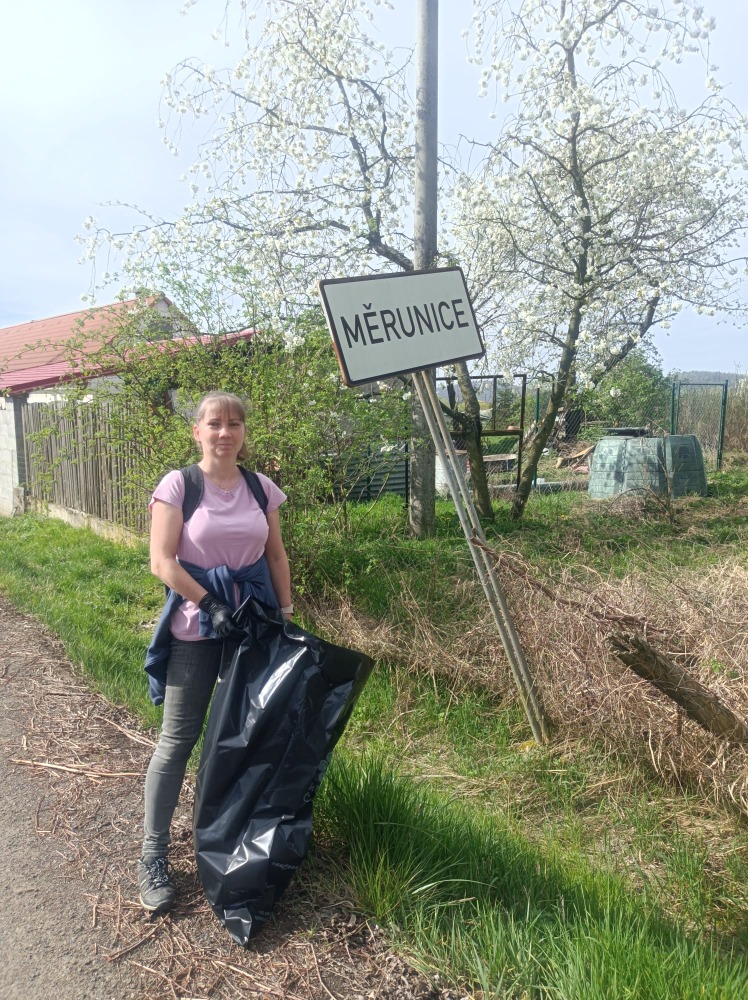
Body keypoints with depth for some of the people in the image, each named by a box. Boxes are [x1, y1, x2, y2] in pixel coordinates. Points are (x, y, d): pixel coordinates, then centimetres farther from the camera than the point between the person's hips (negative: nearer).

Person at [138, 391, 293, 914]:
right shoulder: (178, 485, -7)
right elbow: (163, 562, -11)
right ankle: (153, 854, 18)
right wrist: (211, 604, -17)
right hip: (196, 628, -3)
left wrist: (287, 613, 5)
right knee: (178, 739, 3)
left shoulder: (261, 488, 4)